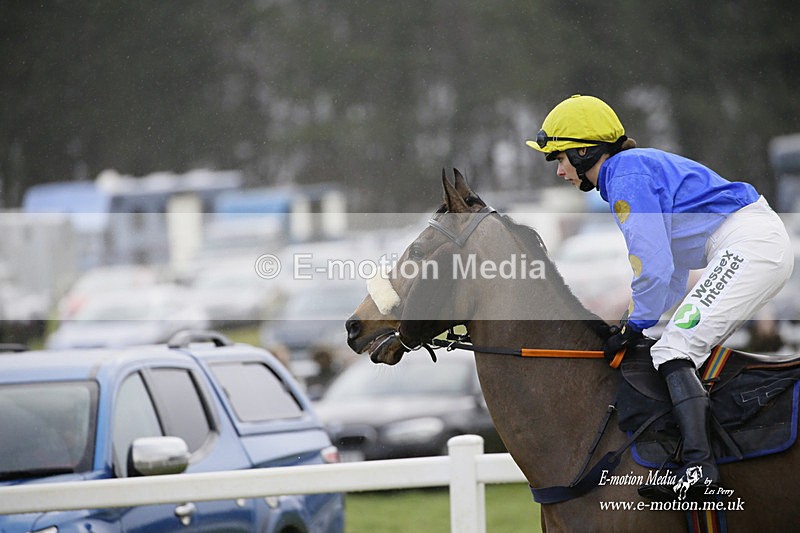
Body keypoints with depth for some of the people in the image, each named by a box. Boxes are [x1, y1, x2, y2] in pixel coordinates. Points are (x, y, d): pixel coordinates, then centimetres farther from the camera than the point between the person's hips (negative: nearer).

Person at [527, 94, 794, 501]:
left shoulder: (625, 175, -7)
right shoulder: (640, 167, 25)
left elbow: (653, 266, -14)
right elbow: (675, 271, 27)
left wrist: (635, 325, -2)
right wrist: (636, 323, 20)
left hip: (748, 244, -11)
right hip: (766, 244, 11)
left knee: (674, 350, -18)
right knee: (691, 352, 15)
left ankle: (698, 464, -33)